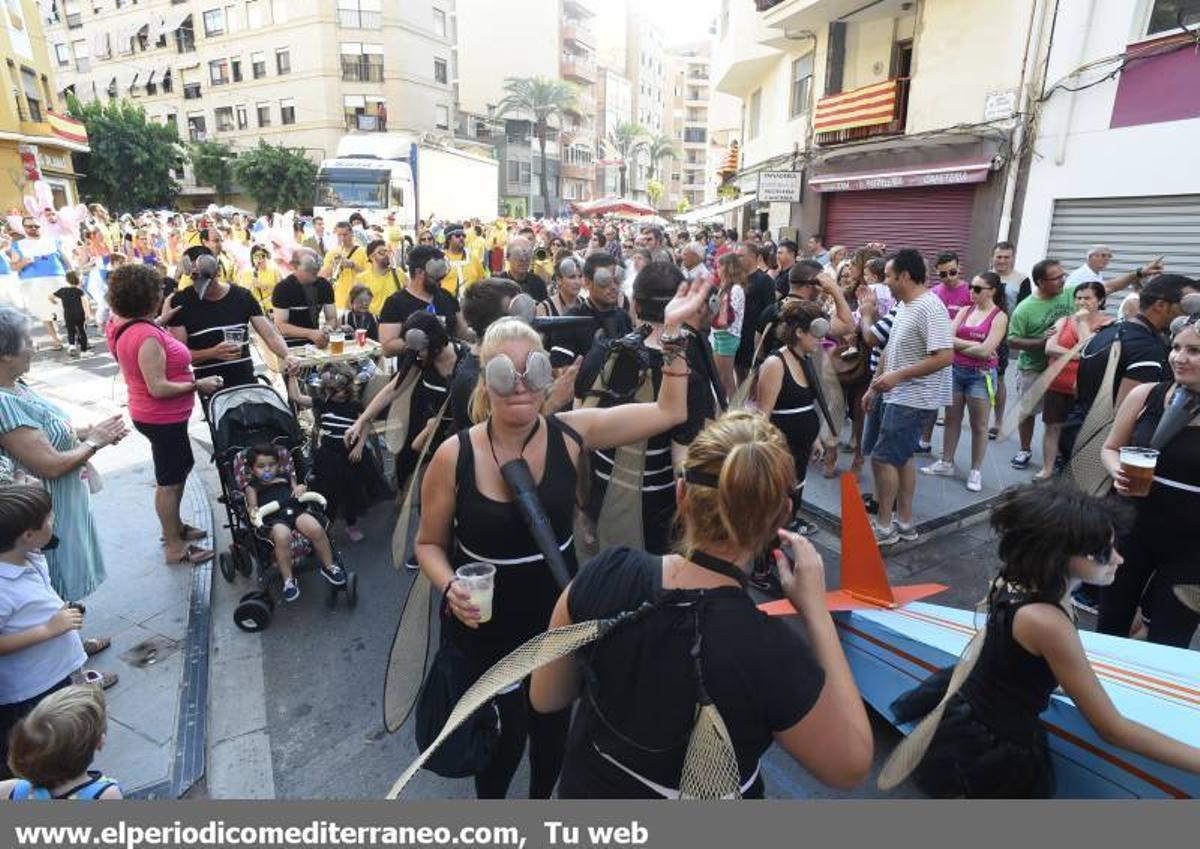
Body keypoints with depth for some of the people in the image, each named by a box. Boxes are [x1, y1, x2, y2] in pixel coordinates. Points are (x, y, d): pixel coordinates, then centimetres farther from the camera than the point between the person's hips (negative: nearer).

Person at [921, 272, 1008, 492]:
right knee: (951, 419, 12)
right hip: (955, 370, 5)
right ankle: (946, 463, 23)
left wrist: (959, 345, -6)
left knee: (979, 425, 5)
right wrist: (974, 345, -12)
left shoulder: (999, 317, -7)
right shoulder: (964, 311, 7)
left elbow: (985, 351, -16)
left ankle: (976, 471, 14)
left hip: (981, 375, -5)